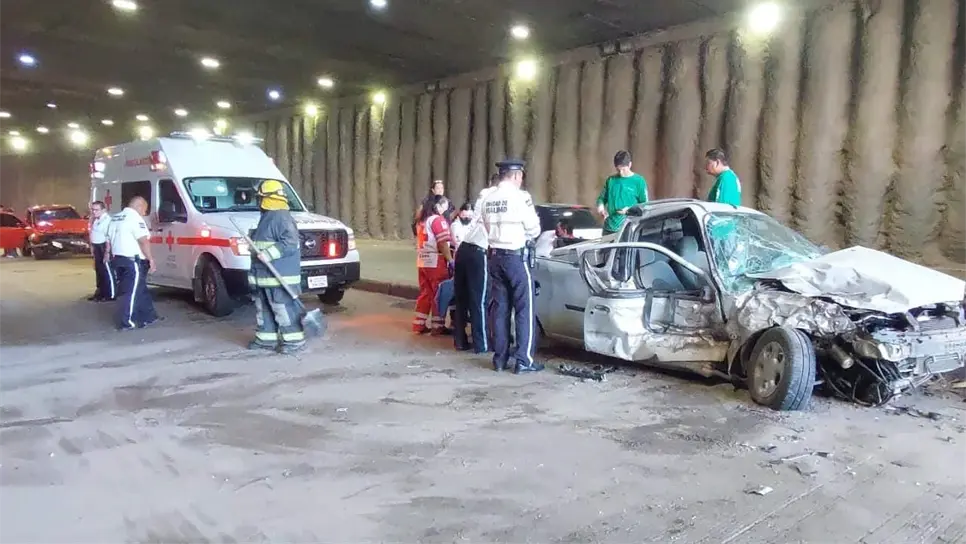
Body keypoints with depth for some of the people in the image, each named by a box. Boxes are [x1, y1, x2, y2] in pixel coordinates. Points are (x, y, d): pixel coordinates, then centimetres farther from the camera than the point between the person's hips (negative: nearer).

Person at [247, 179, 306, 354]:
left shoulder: (282, 217, -16)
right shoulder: (267, 217, 18)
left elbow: (291, 243, -24)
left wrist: (269, 254, -27)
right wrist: (253, 241, 19)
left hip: (280, 277, -11)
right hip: (264, 275, 11)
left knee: (284, 309, -7)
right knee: (263, 309, 16)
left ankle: (294, 340, -1)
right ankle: (266, 338, 26)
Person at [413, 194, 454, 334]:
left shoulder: (422, 220, 16)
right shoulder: (438, 219, -10)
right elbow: (443, 244, -17)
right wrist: (451, 261, -14)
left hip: (422, 262, 8)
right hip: (436, 262, -8)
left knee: (425, 293, 13)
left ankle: (419, 325, 15)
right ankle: (437, 326, 4)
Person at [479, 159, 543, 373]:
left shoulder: (488, 199, 7)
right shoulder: (520, 196, -12)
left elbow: (489, 227, 10)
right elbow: (534, 229, -7)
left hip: (495, 255, 6)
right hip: (515, 256, -6)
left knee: (500, 308, 11)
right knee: (524, 308, 1)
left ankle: (500, 358, 15)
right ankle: (524, 360, 1)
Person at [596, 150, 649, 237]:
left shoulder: (639, 181, -1)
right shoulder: (610, 180, 8)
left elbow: (645, 205, 1)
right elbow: (602, 198, 17)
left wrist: (630, 210, -15)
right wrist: (600, 205, -5)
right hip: (609, 228, 4)